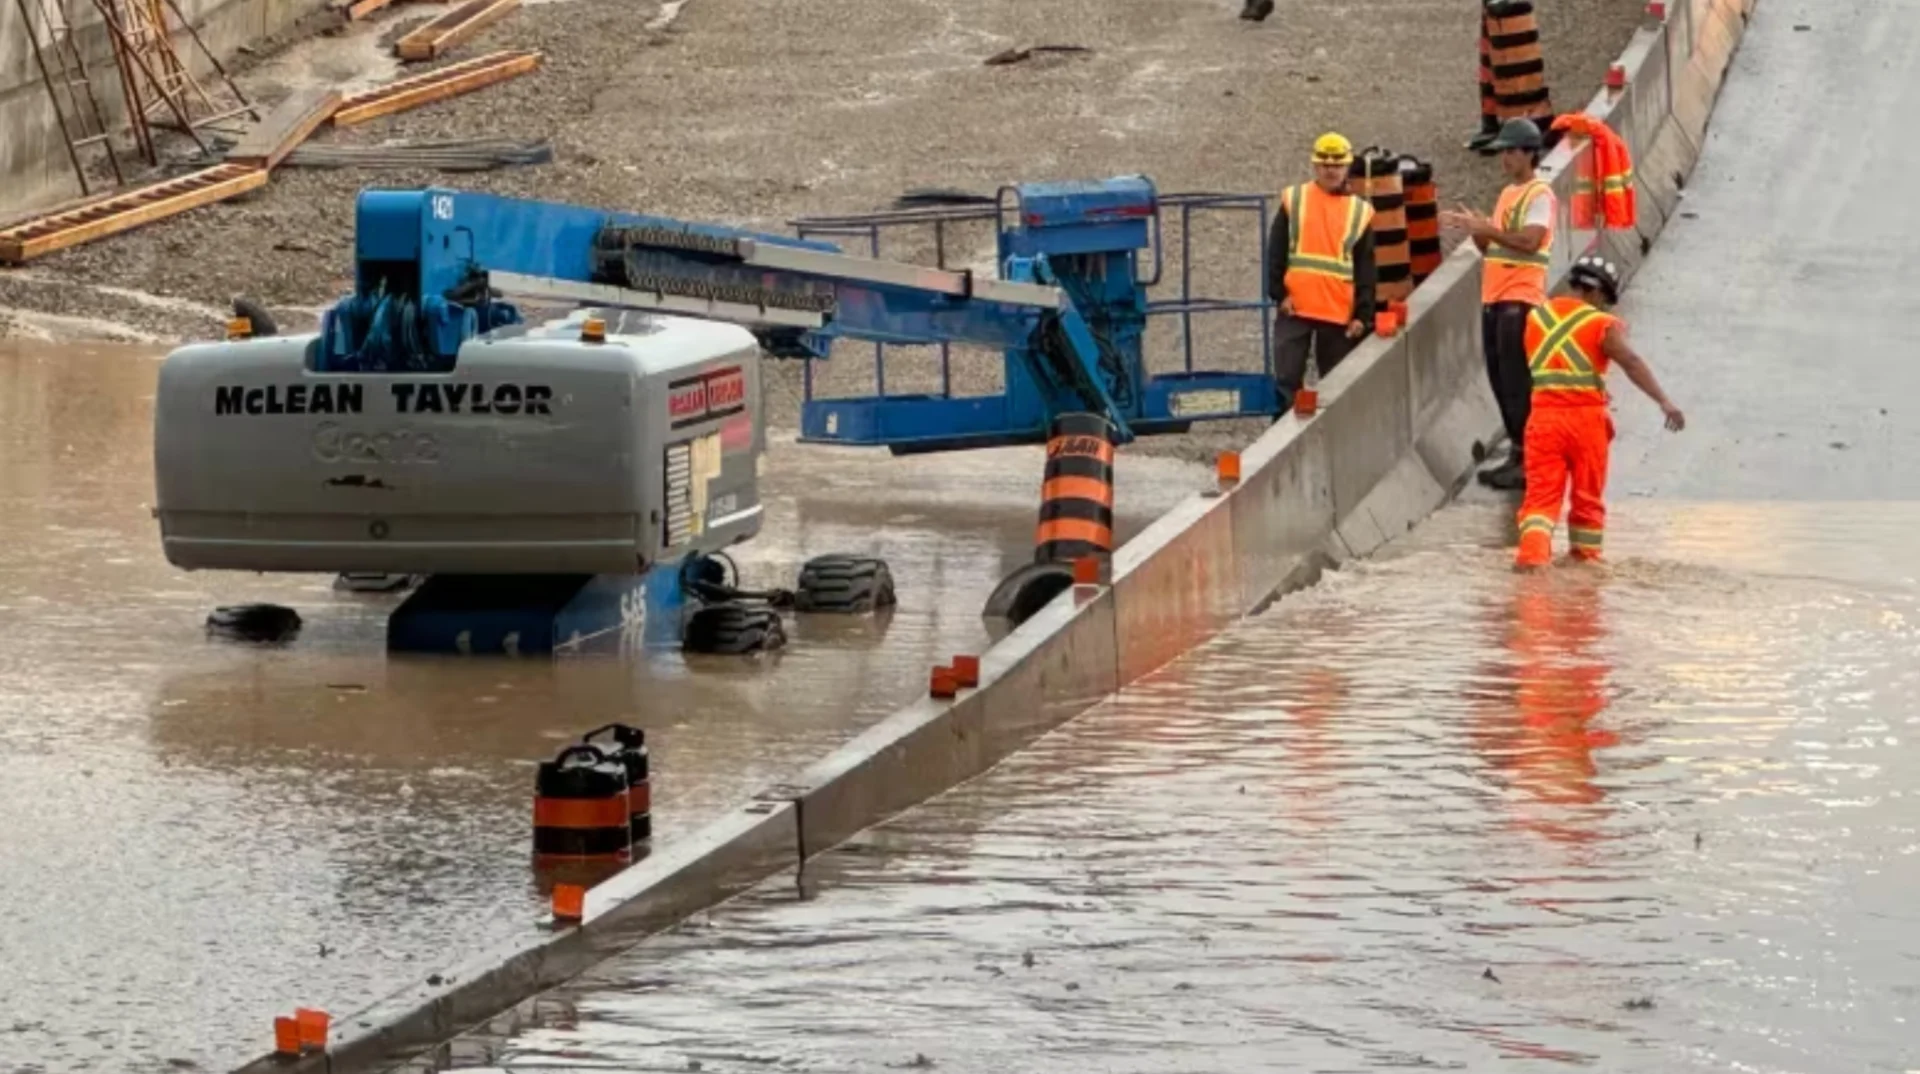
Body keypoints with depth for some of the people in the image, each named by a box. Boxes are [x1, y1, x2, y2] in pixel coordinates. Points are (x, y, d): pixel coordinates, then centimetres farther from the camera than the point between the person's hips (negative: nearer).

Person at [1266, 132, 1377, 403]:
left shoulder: (1360, 212, 7)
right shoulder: (1293, 200, 5)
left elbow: (1366, 269, 6)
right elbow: (1275, 253, 4)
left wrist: (1363, 315, 0)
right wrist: (1279, 292, -6)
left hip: (1340, 313, 1)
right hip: (1295, 308, -1)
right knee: (1287, 380, -4)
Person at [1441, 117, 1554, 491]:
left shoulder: (1539, 195, -8)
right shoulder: (1508, 194, 19)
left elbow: (1529, 240, -23)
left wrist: (1486, 228, -25)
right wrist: (1475, 229, 3)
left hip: (1520, 299, -9)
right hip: (1494, 298, 9)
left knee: (1517, 383, -9)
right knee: (1500, 382, 11)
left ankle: (1528, 459, -6)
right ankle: (1517, 455, 18)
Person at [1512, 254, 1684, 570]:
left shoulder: (1536, 317, 12)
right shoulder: (1602, 324, -4)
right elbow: (1631, 362, -17)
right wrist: (1664, 402, -23)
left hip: (1543, 414, 3)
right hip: (1586, 417, -3)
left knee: (1541, 492, -1)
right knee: (1588, 495, 13)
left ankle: (1532, 550, -22)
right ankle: (1586, 557, 22)